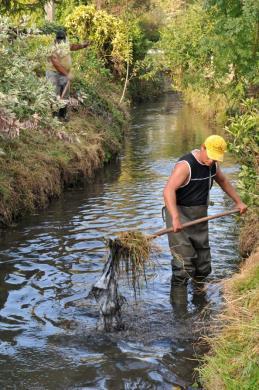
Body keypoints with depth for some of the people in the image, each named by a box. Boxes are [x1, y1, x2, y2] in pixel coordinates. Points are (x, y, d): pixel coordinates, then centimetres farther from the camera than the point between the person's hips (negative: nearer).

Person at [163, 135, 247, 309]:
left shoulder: (212, 164, 5)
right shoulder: (185, 165, -21)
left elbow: (223, 181, 25)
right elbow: (169, 190, -32)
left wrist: (239, 202, 24)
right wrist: (175, 218, -43)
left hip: (200, 216, 8)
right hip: (180, 213, -8)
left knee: (203, 264, 11)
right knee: (184, 261, -13)